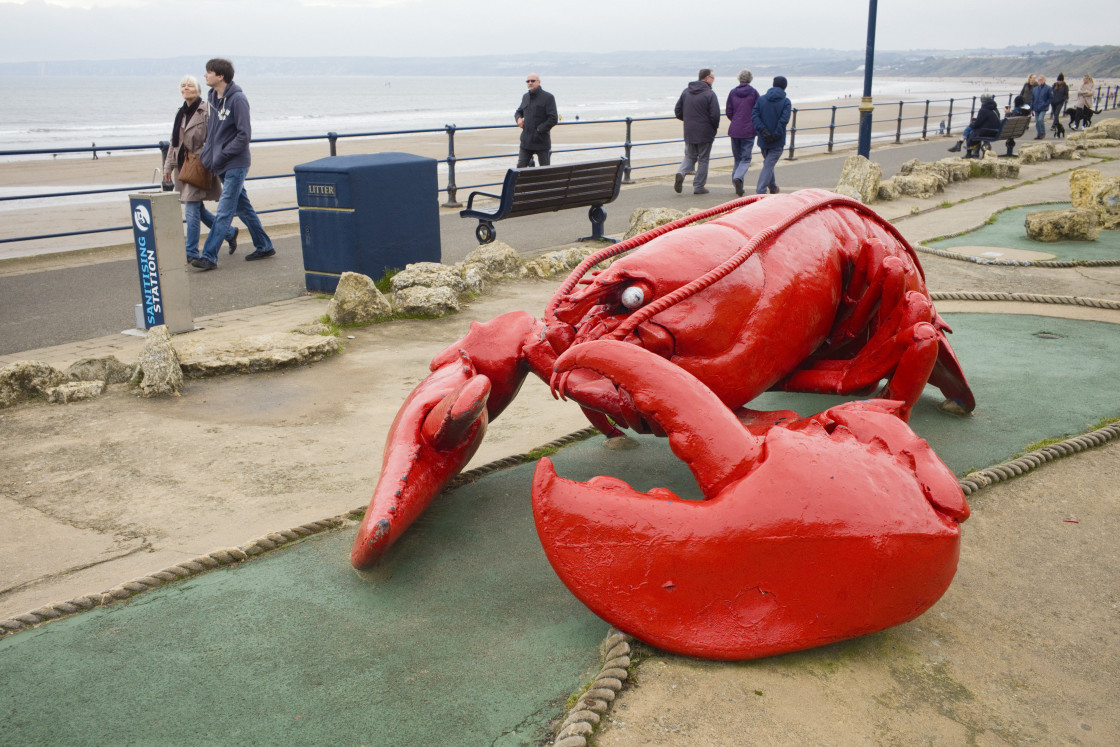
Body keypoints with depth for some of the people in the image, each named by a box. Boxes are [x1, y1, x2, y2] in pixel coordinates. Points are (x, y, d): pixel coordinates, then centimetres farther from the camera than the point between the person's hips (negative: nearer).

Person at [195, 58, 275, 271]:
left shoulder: (237, 99, -13)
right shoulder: (212, 98, 10)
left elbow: (244, 135, -17)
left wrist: (221, 156, -16)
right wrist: (208, 154, 6)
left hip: (236, 165, -8)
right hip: (223, 165, 8)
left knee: (223, 212, -9)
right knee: (243, 208, 14)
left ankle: (209, 256, -10)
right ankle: (264, 247, 25)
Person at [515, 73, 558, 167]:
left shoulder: (548, 97, -5)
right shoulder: (525, 97, 14)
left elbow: (553, 119, -11)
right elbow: (519, 111, 29)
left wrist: (539, 129, -13)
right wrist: (518, 118, 5)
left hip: (542, 142, -5)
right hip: (526, 141, 5)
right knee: (520, 167, -1)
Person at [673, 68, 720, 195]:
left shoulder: (686, 92, 5)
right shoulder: (709, 94, -12)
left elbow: (677, 111, 7)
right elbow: (715, 115, -16)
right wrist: (715, 128, 2)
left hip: (689, 132, 4)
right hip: (705, 133, -4)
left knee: (689, 157, 17)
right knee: (703, 160, 7)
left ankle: (681, 173, -12)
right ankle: (698, 187, 10)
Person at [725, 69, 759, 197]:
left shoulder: (733, 92, 2)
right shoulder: (753, 92, -5)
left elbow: (728, 112, 3)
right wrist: (755, 126, 15)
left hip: (734, 130, 3)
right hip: (748, 130, -3)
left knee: (737, 158, 13)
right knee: (746, 158, 1)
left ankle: (738, 186, 12)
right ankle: (738, 178, -25)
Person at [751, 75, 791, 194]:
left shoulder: (761, 99, 3)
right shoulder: (786, 101, -6)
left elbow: (754, 116, -8)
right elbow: (784, 120, -19)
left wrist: (763, 130, -12)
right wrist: (776, 135, -14)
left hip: (763, 140, 4)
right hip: (777, 142, -4)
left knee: (768, 163, 21)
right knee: (769, 165, -3)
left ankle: (773, 188, 35)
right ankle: (761, 191, -13)